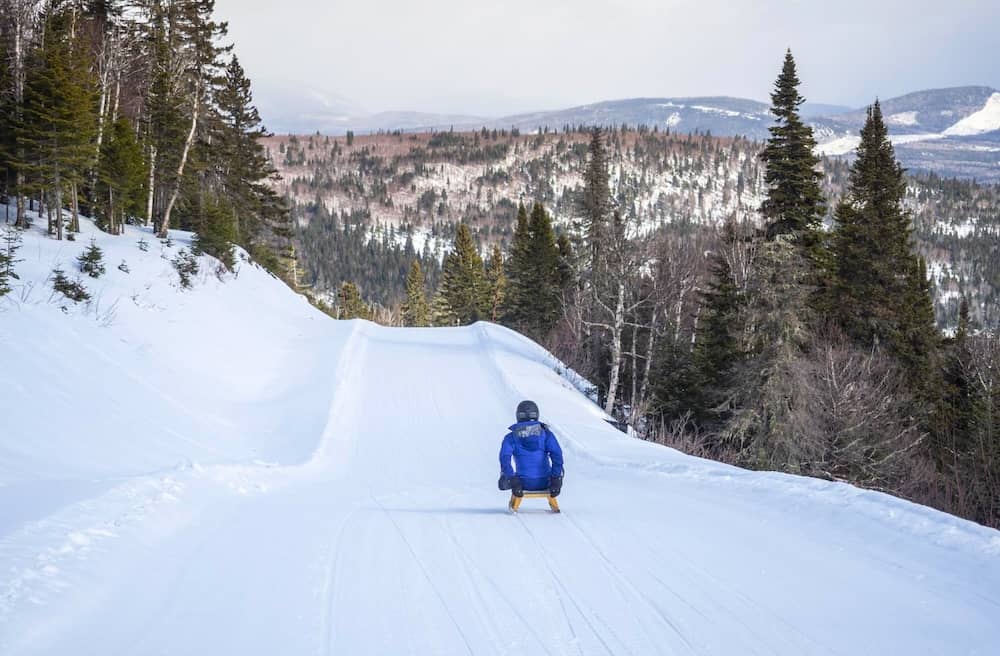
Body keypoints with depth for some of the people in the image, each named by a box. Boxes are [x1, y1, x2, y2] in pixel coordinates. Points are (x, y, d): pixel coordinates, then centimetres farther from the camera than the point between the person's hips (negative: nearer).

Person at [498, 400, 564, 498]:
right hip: (544, 483, 1)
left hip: (524, 484, -1)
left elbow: (505, 459, -17)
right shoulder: (545, 433, -1)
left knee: (504, 481, 34)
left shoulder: (511, 437, -3)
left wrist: (513, 480, -18)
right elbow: (557, 454, -13)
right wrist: (556, 479, -14)